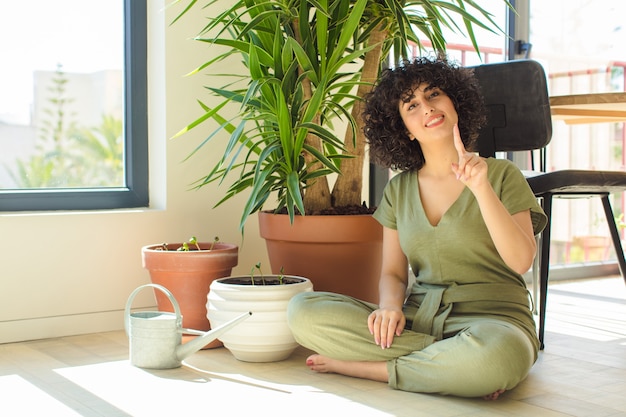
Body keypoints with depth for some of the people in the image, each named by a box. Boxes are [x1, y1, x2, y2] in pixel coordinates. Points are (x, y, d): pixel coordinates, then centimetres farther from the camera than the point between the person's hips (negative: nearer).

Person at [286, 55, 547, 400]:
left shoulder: (500, 174, 1)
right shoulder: (399, 190, 12)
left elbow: (521, 261, -11)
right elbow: (393, 271, 12)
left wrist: (481, 188, -21)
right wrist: (390, 305, -11)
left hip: (491, 321, -3)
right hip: (417, 320, 4)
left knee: (495, 354, -42)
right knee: (302, 311, -18)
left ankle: (362, 366, -17)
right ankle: (458, 366, -17)